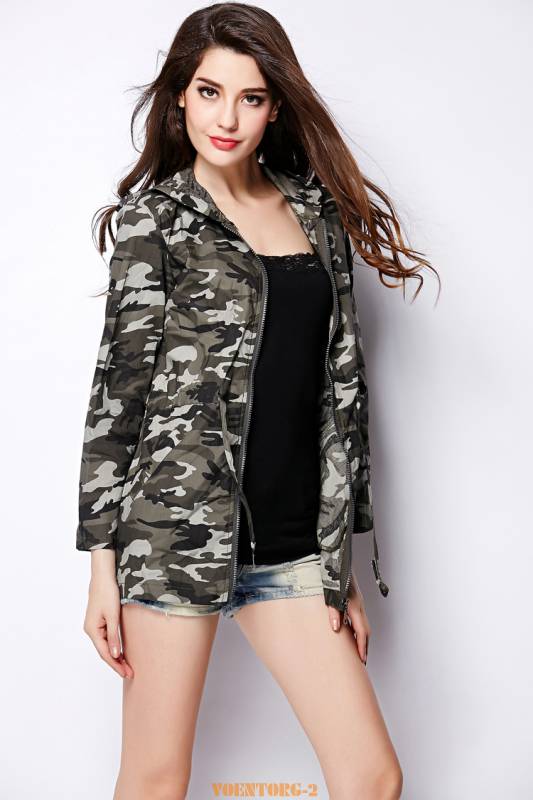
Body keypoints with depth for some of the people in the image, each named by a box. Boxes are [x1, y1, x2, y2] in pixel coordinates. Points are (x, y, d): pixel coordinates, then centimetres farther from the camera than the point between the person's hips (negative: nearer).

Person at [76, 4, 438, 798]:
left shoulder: (316, 212, 12)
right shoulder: (156, 214, 1)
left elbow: (342, 383, 12)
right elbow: (119, 383, -2)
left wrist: (344, 564, 11)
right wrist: (103, 562, -6)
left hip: (294, 543, 4)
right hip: (179, 524, -4)